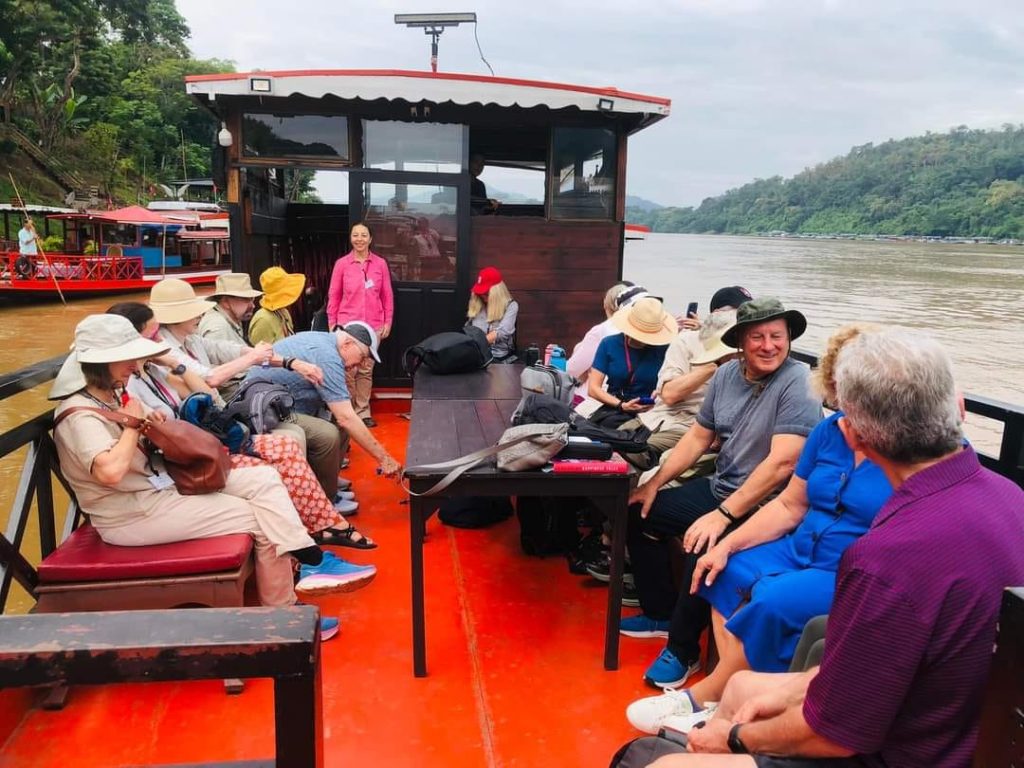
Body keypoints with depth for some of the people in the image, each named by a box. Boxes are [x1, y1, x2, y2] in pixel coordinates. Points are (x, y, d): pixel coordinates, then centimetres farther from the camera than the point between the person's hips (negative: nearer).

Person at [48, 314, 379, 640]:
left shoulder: (111, 392, 7)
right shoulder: (79, 415, -20)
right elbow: (111, 472, -38)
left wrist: (151, 423, -2)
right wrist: (133, 423, -21)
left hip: (163, 482, 10)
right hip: (133, 514, -9)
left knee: (263, 479, -4)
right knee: (263, 518, -13)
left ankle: (309, 563, -8)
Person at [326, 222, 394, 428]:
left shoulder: (380, 264, 3)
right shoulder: (342, 264, 0)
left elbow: (387, 295, 7)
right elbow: (333, 296, 4)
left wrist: (388, 321, 4)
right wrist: (332, 324, 2)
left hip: (373, 325, 1)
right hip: (348, 324, -1)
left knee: (366, 370, 6)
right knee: (349, 370, -2)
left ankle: (363, 412, 14)